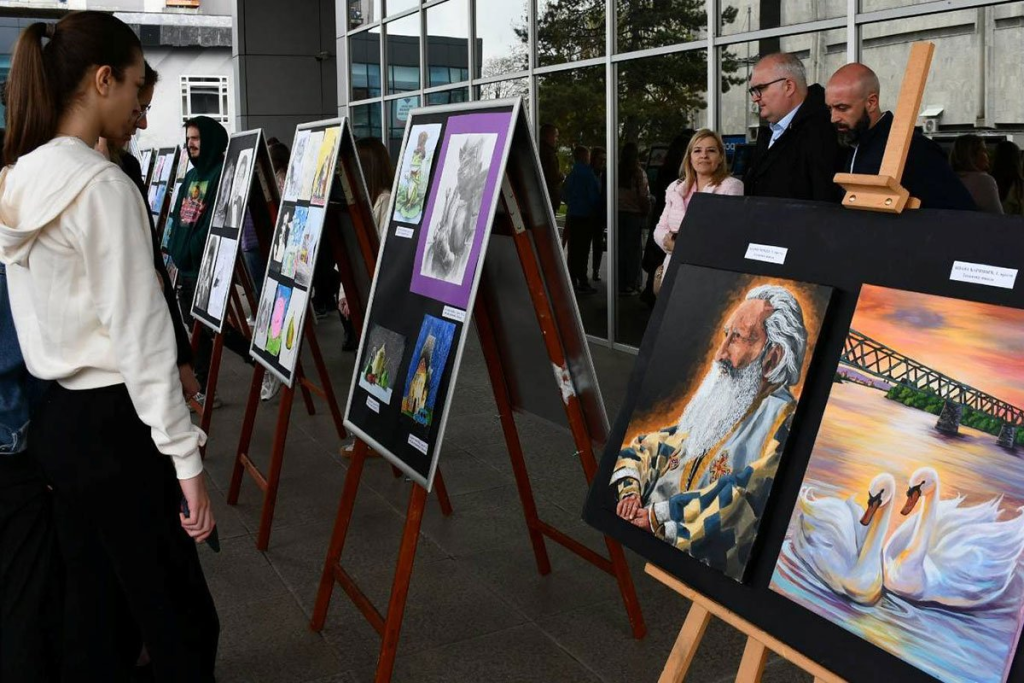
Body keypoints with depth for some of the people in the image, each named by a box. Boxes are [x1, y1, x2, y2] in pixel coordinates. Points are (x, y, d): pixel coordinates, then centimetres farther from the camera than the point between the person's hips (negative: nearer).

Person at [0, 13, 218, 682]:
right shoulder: (102, 184, -17)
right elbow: (140, 331, -20)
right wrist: (185, 456, -17)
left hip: (58, 417, 9)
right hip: (113, 424, -9)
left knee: (97, 609, 18)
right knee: (180, 622, 2)